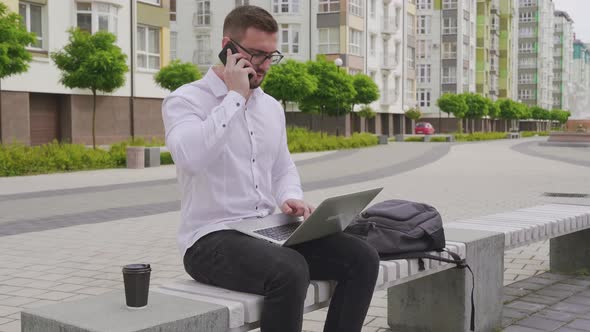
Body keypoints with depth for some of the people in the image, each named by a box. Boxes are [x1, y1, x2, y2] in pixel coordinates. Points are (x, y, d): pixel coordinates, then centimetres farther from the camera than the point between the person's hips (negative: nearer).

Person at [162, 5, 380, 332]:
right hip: (211, 240, -7)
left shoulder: (272, 107, 14)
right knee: (290, 271, -35)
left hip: (268, 232, 7)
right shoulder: (185, 100, -7)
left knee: (361, 257, -11)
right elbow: (189, 158, -28)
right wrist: (235, 96, -20)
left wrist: (291, 198, -1)